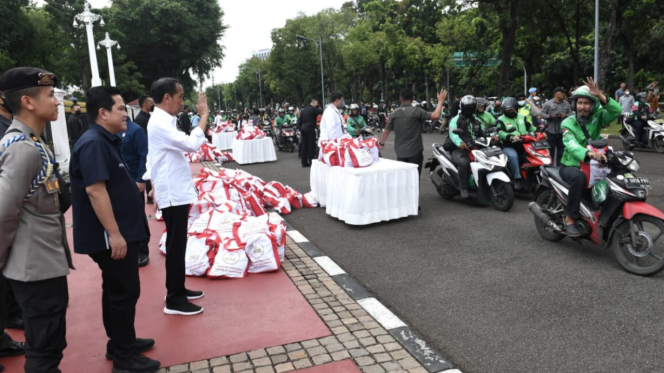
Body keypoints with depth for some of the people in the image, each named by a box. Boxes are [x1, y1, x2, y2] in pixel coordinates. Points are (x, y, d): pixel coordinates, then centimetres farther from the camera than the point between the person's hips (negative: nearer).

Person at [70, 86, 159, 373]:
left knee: (116, 290, 19)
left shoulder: (106, 141, 13)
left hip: (121, 231, 10)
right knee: (124, 292, -1)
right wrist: (114, 233, -27)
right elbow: (95, 190, -27)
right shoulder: (93, 144, -19)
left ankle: (119, 343, 33)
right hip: (111, 236, -10)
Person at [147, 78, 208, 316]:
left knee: (177, 244, 17)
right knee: (176, 245, -3)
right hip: (173, 194, -10)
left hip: (176, 191, 10)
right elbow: (192, 145, -28)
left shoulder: (164, 121, 13)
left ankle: (177, 289, 29)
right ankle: (174, 300, 6)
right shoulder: (159, 124, -19)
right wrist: (204, 115, -20)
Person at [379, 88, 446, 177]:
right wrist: (440, 101, -7)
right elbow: (435, 116, -19)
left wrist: (381, 143, 24)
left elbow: (386, 131, 8)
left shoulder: (394, 114, 2)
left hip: (400, 152, 4)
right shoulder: (417, 111, -11)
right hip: (415, 151, -4)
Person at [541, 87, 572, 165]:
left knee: (561, 150, 8)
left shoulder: (566, 103, 10)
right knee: (550, 150, 2)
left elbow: (570, 113, 12)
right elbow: (542, 114, -5)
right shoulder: (548, 103, -3)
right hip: (551, 131, -4)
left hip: (562, 131, 4)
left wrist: (566, 116, -10)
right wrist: (550, 116, -20)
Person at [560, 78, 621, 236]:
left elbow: (617, 111, -20)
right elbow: (571, 144, -30)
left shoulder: (597, 117, 0)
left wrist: (600, 96, -32)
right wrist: (589, 153, -49)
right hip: (570, 165, -4)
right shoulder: (568, 123, -10)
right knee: (579, 177, -37)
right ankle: (570, 219, -27)